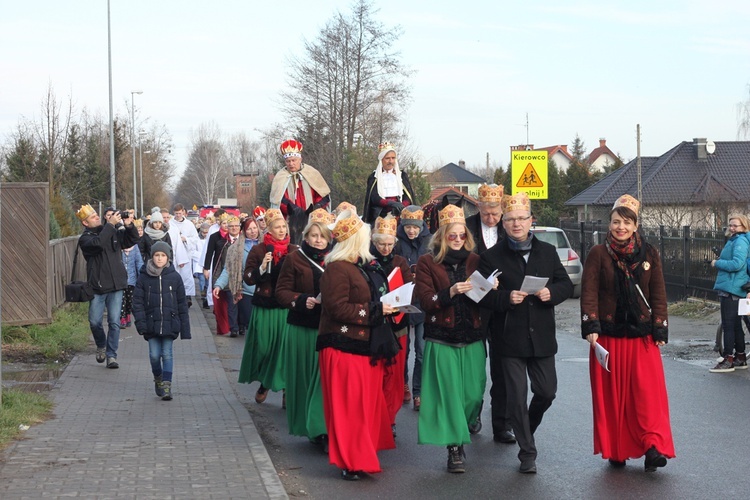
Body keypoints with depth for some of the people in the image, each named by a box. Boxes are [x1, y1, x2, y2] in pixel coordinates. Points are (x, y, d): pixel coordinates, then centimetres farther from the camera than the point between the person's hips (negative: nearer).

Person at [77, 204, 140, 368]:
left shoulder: (113, 233, 10)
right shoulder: (85, 239, -3)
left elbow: (132, 240, 12)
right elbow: (98, 243, -24)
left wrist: (129, 226, -6)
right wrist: (110, 224, -22)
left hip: (116, 286, 2)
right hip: (97, 287, -2)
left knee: (114, 322, -3)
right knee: (95, 322, 1)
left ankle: (111, 355, 3)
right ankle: (101, 346, 29)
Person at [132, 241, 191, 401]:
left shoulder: (174, 277, 2)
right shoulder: (144, 277, 1)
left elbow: (182, 303, 5)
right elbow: (137, 301, 2)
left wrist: (185, 328, 4)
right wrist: (141, 322, -9)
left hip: (169, 323, -1)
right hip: (152, 323, 1)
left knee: (167, 353, -4)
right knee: (154, 354, 3)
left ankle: (166, 385, -2)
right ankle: (158, 379, 28)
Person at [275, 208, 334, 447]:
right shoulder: (294, 259, 2)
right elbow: (282, 291, 2)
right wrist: (301, 300, -15)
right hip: (301, 327, 0)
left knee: (324, 378, -6)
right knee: (304, 378, 6)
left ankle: (322, 429, -5)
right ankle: (305, 424, 19)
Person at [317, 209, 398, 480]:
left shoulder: (365, 266, 15)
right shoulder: (337, 269, -16)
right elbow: (337, 308, -22)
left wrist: (385, 307, 9)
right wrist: (374, 310, -18)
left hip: (368, 346, 10)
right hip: (344, 348, -10)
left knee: (369, 403, 14)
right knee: (348, 406, -4)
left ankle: (364, 454, 26)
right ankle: (350, 462, 3)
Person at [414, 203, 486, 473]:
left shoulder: (474, 260, 11)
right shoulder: (427, 262, 2)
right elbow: (425, 301, -6)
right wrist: (451, 292, -21)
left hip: (472, 339, 3)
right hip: (441, 339, -3)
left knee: (473, 395, 0)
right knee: (449, 394, -6)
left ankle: (461, 430, 28)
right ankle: (454, 448, 2)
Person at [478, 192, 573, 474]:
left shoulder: (547, 252, 7)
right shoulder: (492, 257, -1)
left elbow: (566, 286, 9)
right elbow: (482, 296, -3)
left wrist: (551, 292, -12)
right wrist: (506, 298, -21)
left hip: (541, 337, 3)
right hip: (510, 338, -3)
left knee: (546, 392, 8)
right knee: (517, 398, 0)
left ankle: (527, 428, 38)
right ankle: (527, 453, 10)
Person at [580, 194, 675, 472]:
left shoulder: (649, 254, 6)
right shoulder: (598, 255, 0)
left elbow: (658, 294, 7)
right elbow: (589, 293, -6)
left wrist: (660, 330, 1)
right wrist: (590, 328, -17)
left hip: (642, 336, 1)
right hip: (608, 336, -1)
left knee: (647, 392, -8)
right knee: (611, 394, 3)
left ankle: (654, 447, -10)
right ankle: (615, 451, 13)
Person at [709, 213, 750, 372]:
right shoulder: (734, 240, 17)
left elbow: (737, 264, -24)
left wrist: (717, 263, -13)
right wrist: (720, 261, 11)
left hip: (731, 289, -11)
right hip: (730, 288, 11)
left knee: (728, 325, -7)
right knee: (736, 325, 16)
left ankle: (728, 360, -5)